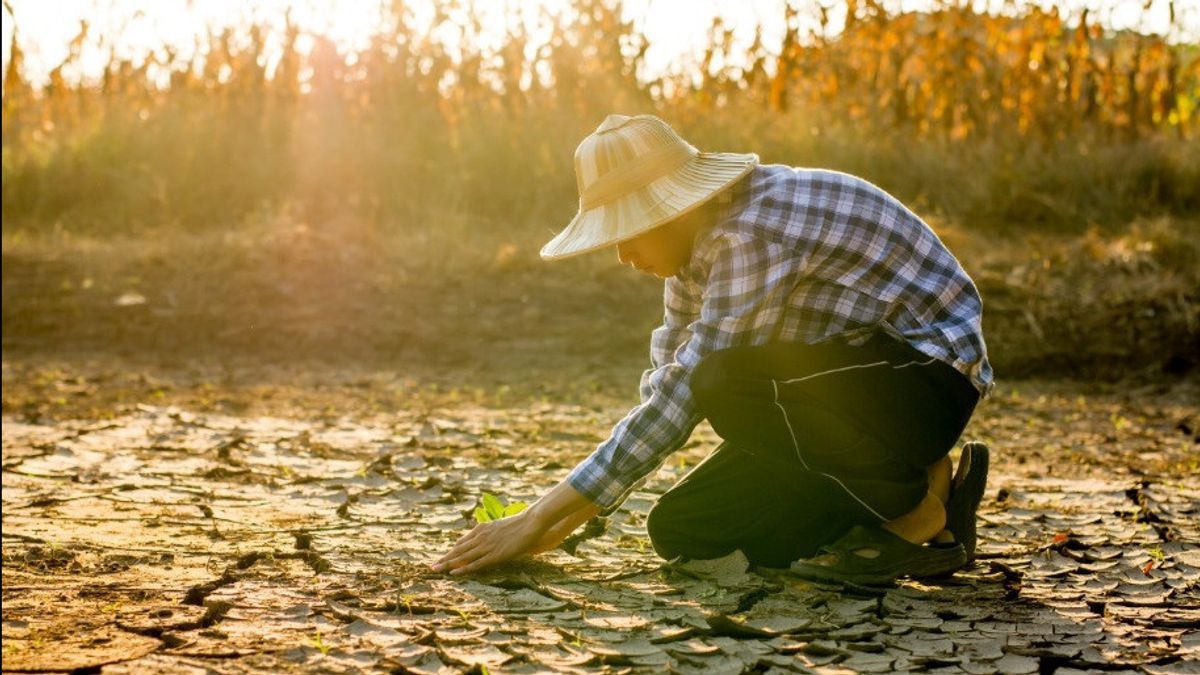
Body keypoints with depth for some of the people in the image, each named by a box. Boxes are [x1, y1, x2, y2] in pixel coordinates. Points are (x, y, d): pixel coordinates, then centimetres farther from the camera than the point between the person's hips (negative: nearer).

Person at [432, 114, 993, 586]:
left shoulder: (755, 230, -27)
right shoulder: (699, 235, 2)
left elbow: (682, 397, -29)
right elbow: (664, 384, 7)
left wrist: (540, 518, -26)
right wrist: (569, 518, 0)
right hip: (853, 382, 9)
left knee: (730, 387, -34)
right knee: (681, 533, -3)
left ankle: (922, 519, -14)